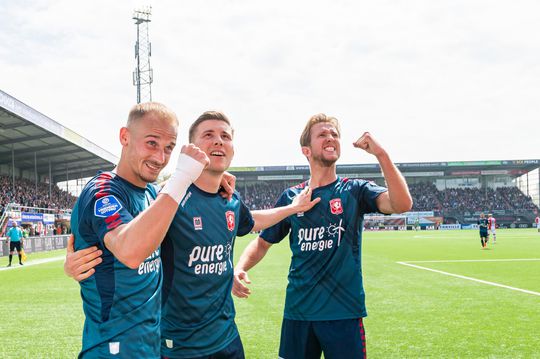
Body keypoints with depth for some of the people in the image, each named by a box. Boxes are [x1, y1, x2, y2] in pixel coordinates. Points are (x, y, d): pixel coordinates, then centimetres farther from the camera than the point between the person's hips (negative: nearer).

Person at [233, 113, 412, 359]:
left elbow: (402, 204, -18)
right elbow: (263, 242, 12)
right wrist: (239, 269, -7)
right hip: (298, 311, 2)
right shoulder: (291, 197, 6)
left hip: (344, 311, -2)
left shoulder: (355, 191, 0)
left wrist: (380, 153, -24)